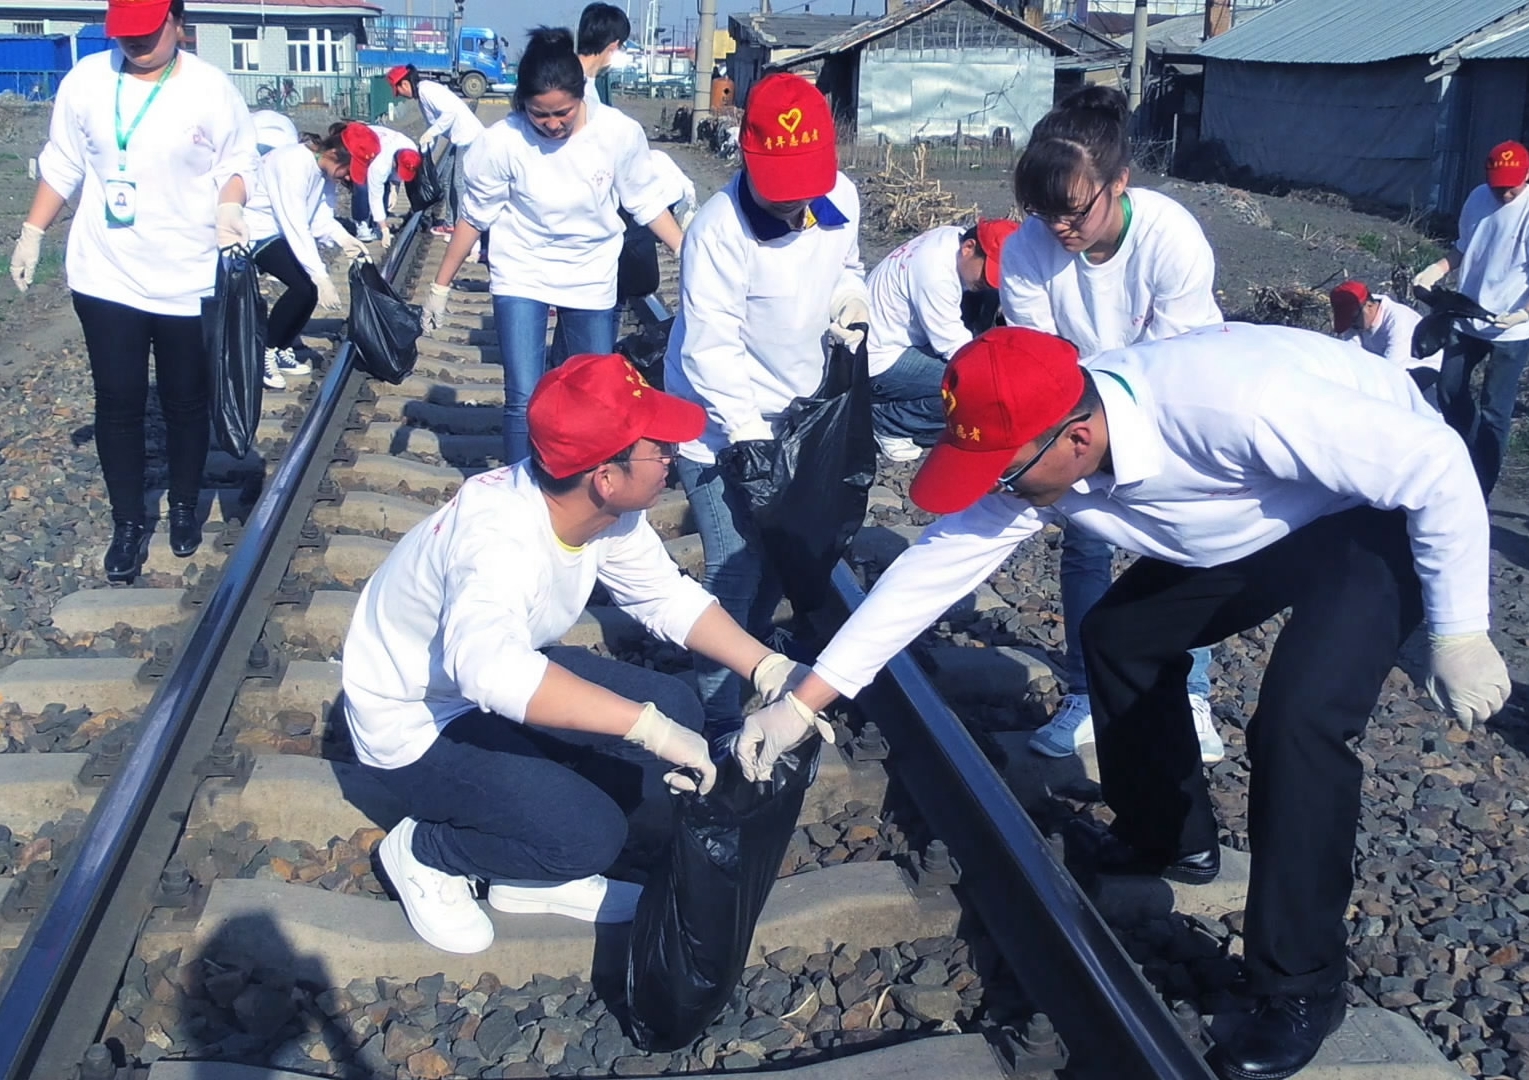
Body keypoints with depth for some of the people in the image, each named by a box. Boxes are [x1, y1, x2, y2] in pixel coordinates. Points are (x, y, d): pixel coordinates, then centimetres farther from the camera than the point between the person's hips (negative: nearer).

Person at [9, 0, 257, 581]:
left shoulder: (210, 89, -9)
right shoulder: (85, 80, -2)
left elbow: (237, 162, 1)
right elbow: (63, 165, 8)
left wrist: (229, 208, -19)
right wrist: (32, 233, 7)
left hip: (188, 280, -2)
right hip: (104, 277, 2)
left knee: (186, 402, 11)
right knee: (117, 404, 5)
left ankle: (185, 508, 32)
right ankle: (127, 523, 19)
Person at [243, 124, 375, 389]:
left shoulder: (318, 165, 0)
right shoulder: (295, 165, -29)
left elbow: (316, 211, 6)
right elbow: (296, 228, -32)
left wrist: (342, 237, -12)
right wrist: (322, 278, -34)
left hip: (278, 229, 10)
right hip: (253, 231, -10)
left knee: (313, 281, -1)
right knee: (305, 286, -20)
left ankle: (282, 350, 14)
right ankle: (263, 354, -6)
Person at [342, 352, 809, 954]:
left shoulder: (610, 511, -14)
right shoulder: (500, 537, -38)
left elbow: (667, 597, -2)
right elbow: (490, 668, -55)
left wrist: (770, 670, -16)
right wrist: (649, 725, -56)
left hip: (503, 670, 8)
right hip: (415, 723, -8)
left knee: (675, 709, -3)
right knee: (588, 834, -23)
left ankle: (541, 874, 12)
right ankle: (424, 853, 5)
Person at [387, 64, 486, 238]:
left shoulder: (426, 90, -13)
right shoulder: (422, 95, 17)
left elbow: (450, 111, -24)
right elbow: (432, 125, 23)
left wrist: (430, 133, -18)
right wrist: (422, 156, 22)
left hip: (469, 137, -10)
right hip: (461, 139, 10)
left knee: (460, 183, -9)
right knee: (448, 180, 15)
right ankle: (451, 223, 22)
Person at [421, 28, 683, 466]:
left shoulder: (620, 133, -18)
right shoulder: (503, 141, -20)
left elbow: (647, 202, -2)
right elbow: (474, 217, -6)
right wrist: (440, 286, 0)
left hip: (592, 279, 2)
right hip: (521, 277, -2)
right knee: (524, 400, -10)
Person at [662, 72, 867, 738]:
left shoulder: (841, 197, -7)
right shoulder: (721, 229, -26)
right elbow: (710, 346, -25)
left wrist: (851, 292, -8)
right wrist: (746, 426, -32)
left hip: (794, 412, 6)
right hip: (720, 423, -6)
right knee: (736, 573, -8)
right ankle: (722, 721, 7)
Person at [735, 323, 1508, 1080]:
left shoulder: (1232, 404, -40)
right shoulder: (1033, 453, -18)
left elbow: (1437, 462, -30)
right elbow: (932, 566, -11)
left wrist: (1458, 634, -23)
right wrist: (803, 703, -12)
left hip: (1387, 507, -7)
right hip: (1259, 525, 7)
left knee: (1298, 717, -24)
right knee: (1120, 634, 9)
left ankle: (1299, 989, -5)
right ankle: (1168, 837, 30)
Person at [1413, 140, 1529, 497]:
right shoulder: (1478, 198, 0)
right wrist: (1436, 269, -1)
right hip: (1468, 319, 7)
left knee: (1494, 411, -3)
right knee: (1450, 390, 18)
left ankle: (1479, 490, 4)